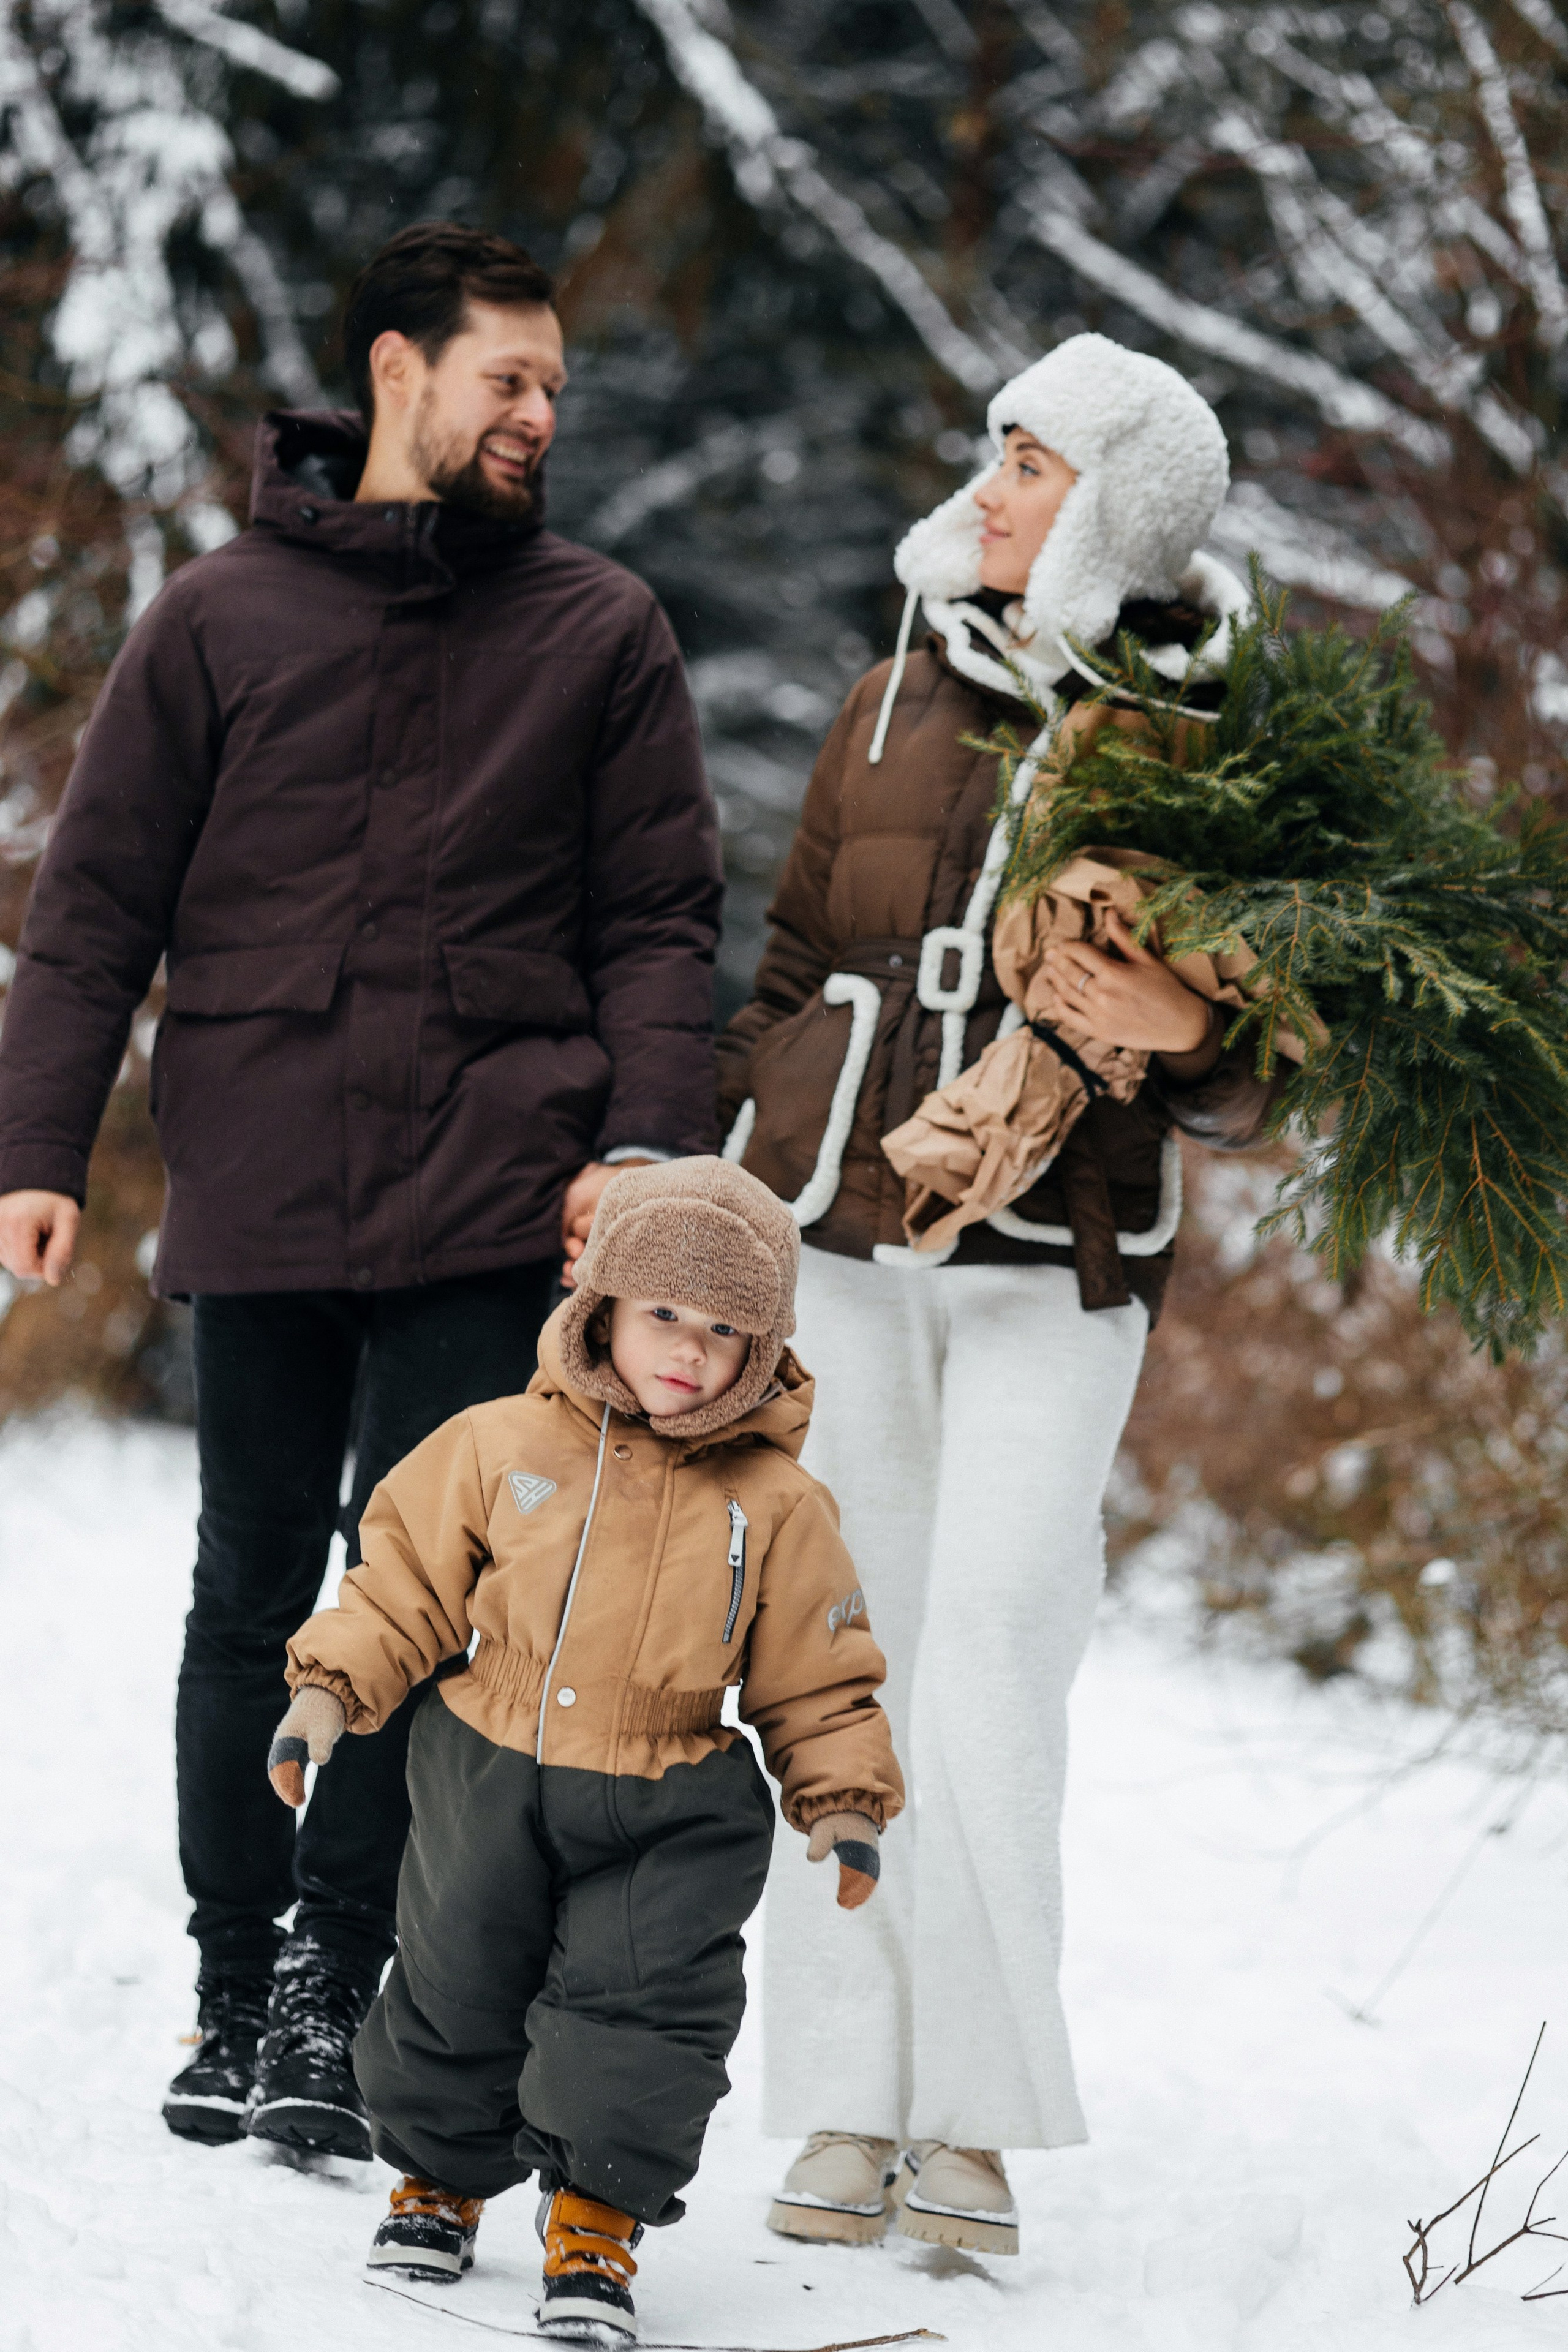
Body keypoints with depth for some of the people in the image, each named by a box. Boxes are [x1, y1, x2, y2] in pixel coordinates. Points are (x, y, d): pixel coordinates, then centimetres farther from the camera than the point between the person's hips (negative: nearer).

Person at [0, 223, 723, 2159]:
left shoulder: (601, 636, 7)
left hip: (489, 1211, -1)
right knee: (252, 1601, 7)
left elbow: (661, 917, 7)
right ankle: (235, 1980, 17)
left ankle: (334, 1976, 0)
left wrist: (646, 1142, -7)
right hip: (257, 1200, 1)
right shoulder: (222, 620, 6)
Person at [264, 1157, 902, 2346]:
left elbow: (816, 1679, 4)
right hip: (488, 1781, 1)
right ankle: (442, 2176, 37)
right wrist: (331, 1689, -6)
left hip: (668, 1812, -1)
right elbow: (408, 1582, 3)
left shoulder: (777, 1504, -4)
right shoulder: (502, 1447, -5)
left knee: (642, 1991, -13)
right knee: (456, 1981, 12)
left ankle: (598, 2219, 4)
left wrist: (845, 1802, -3)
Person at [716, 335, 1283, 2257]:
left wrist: (1189, 1036, -21)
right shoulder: (899, 709, 9)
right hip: (842, 1240, 4)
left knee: (989, 1664, -12)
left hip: (1057, 1262, -3)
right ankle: (847, 2106, 9)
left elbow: (1247, 1090, 1)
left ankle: (975, 2115, -3)